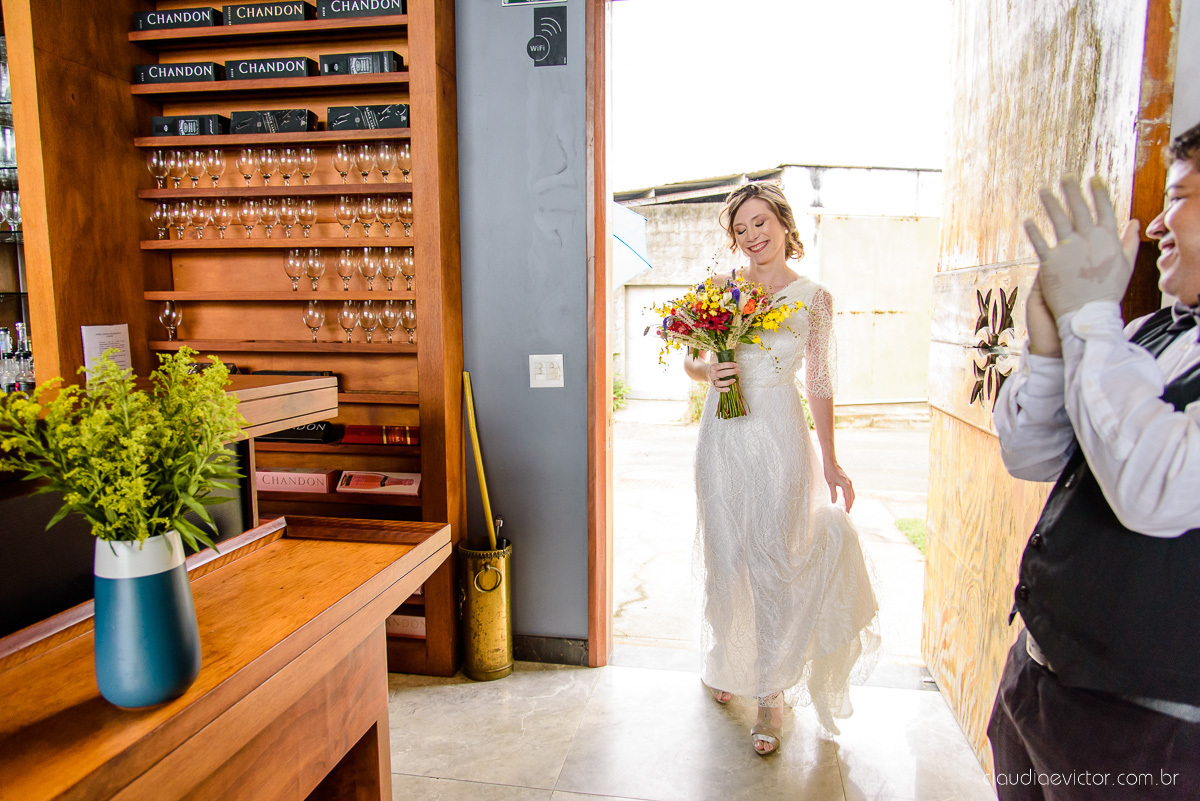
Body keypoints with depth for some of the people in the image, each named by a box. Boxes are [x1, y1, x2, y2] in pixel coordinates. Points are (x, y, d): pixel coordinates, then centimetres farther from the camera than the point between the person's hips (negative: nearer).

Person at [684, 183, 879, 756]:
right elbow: (691, 361, 11)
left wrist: (829, 462, 7)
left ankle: (772, 692, 16)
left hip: (780, 434, -1)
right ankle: (726, 660, 35)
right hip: (723, 434, 2)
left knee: (774, 562, 0)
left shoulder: (814, 298, 3)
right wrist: (708, 371, -13)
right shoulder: (723, 286, 4)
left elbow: (819, 384, 7)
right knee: (724, 558, 9)